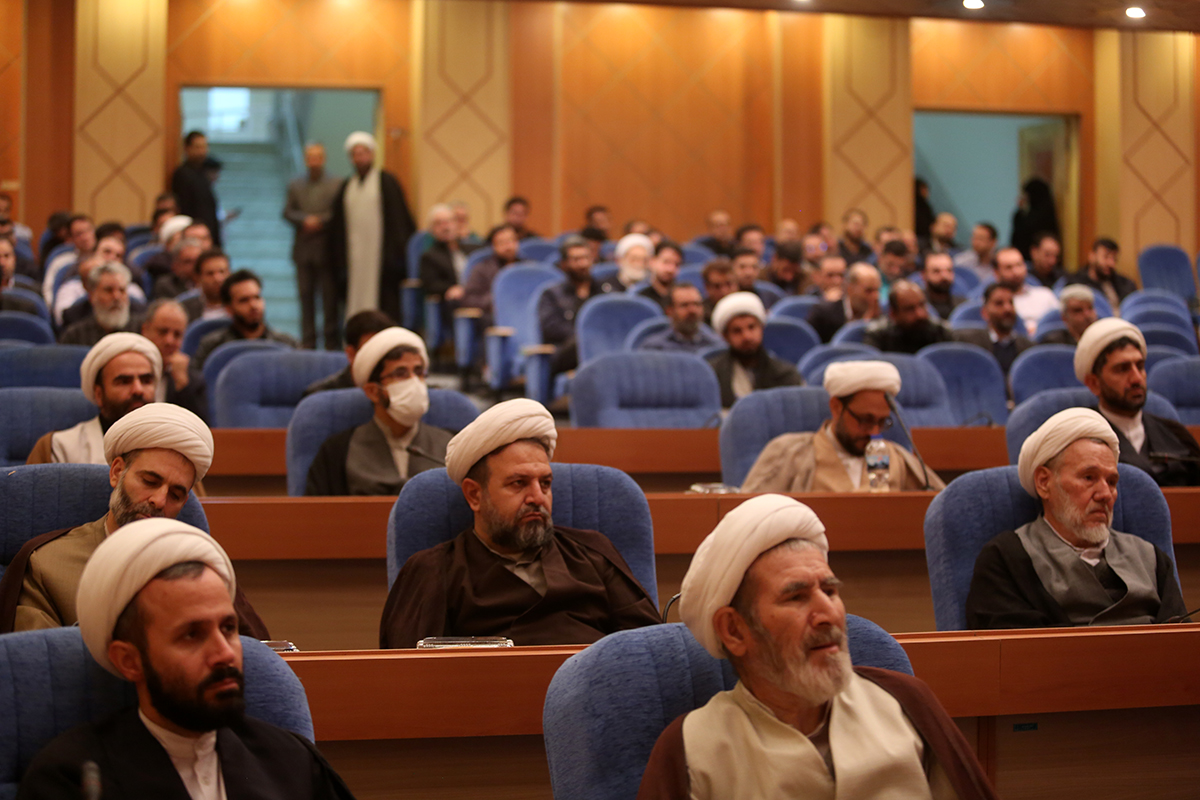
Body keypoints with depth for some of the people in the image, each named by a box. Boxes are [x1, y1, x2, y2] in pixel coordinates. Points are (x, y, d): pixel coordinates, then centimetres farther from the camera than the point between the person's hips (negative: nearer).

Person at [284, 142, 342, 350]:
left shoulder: (336, 185, 2)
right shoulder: (295, 185, 14)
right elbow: (287, 212, 7)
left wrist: (320, 220, -14)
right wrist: (305, 220, -10)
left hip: (326, 249, -3)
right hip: (303, 249, 3)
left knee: (329, 295, -2)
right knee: (306, 295, 4)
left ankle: (331, 339, 4)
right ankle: (308, 340, 9)